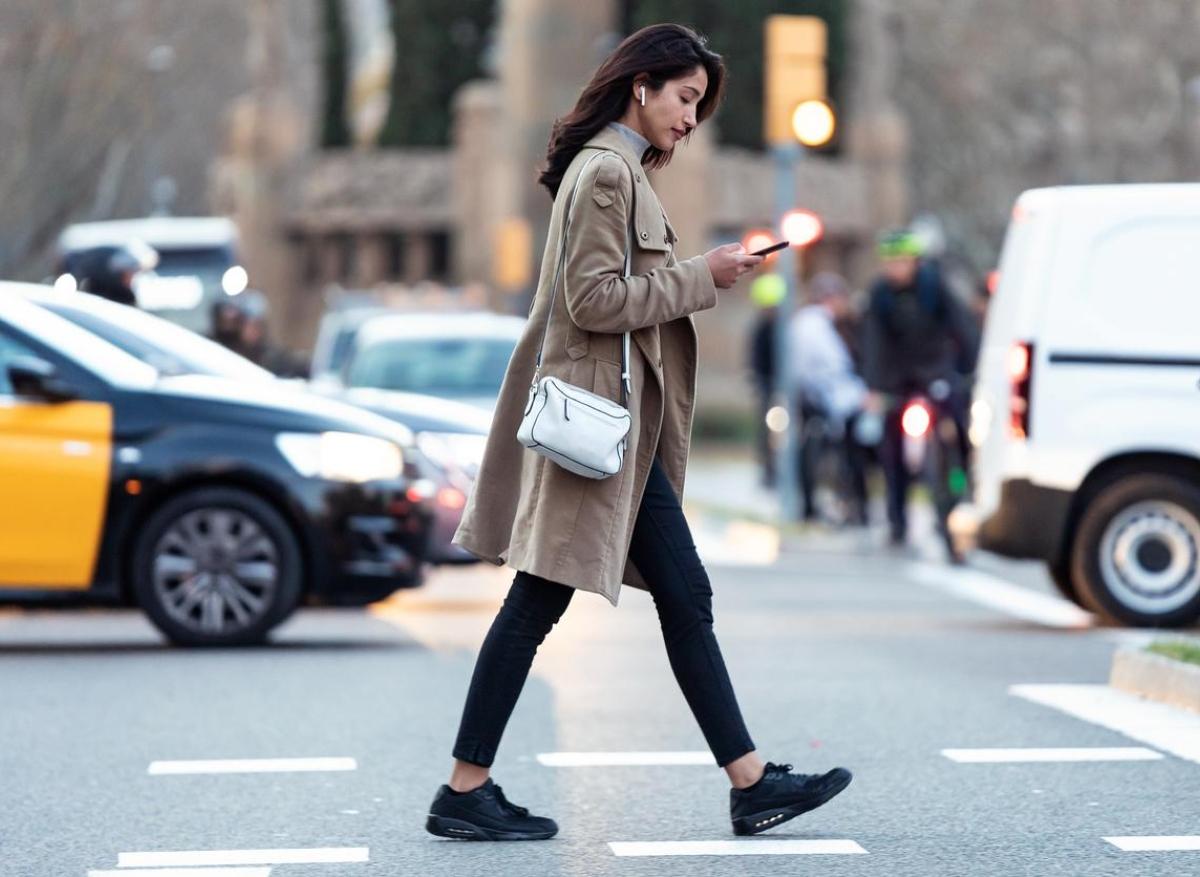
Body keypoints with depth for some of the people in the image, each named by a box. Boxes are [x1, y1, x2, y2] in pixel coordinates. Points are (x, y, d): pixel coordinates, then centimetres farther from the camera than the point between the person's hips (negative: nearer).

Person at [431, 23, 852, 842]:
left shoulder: (622, 169, 18)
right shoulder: (605, 172, -13)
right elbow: (592, 299, -20)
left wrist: (702, 279, 10)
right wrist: (700, 278, -15)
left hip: (627, 419, 11)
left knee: (685, 597, 9)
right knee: (537, 603, -5)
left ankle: (752, 784, 11)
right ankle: (466, 791, 2)